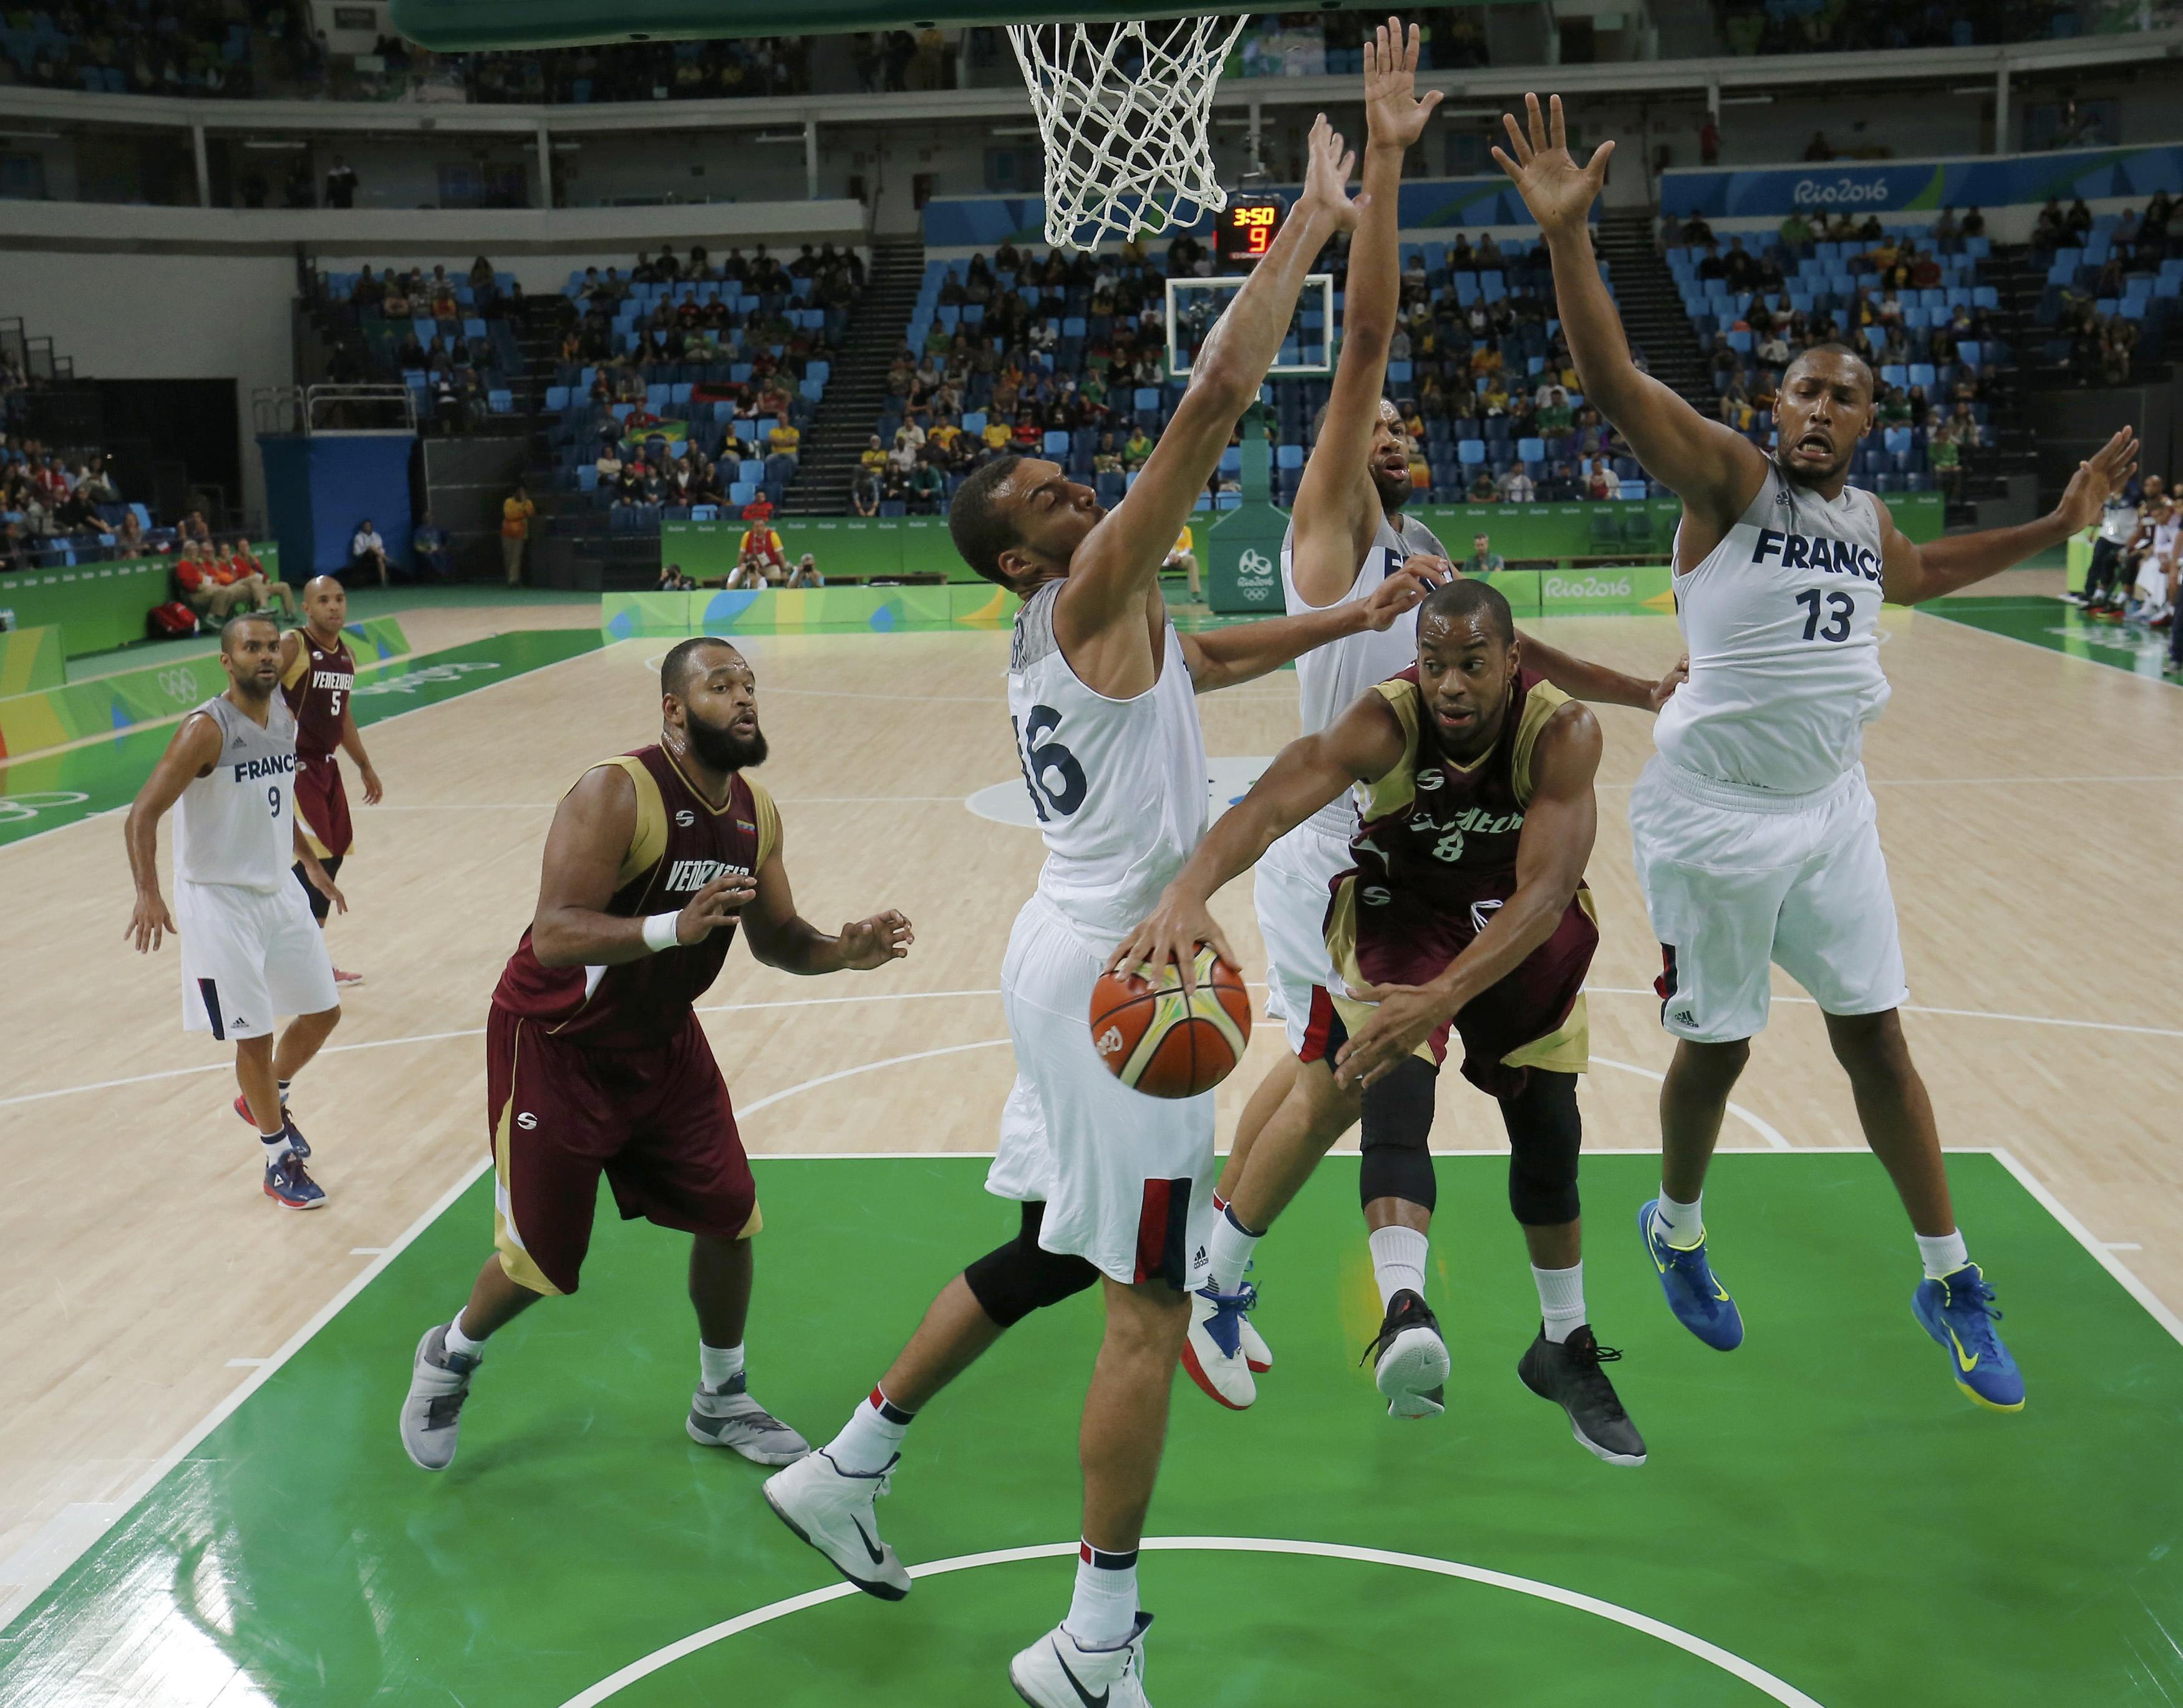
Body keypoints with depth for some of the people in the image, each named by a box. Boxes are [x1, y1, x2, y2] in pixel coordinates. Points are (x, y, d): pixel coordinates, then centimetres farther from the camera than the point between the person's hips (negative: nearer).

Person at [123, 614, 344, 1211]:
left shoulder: (286, 718, 3)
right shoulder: (206, 730, -20)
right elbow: (142, 814, -22)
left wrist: (310, 862, 26)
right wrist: (148, 894, -34)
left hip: (278, 890, 7)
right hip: (220, 900, -7)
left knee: (323, 1012, 14)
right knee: (254, 1037, -1)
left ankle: (268, 1100, 40)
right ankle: (280, 1162, 16)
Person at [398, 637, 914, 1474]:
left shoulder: (755, 812, -3)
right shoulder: (617, 793, -26)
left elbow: (775, 937, 8)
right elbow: (552, 936, -34)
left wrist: (842, 951, -14)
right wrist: (677, 925, -47)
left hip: (661, 1040, 7)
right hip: (557, 1047, -7)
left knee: (729, 1214, 6)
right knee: (540, 1261, 2)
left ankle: (721, 1402, 27)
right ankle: (449, 1359, 34)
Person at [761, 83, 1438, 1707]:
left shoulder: (1077, 634, 13)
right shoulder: (1091, 595, -13)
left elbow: (1201, 657, 30)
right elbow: (1219, 396, -20)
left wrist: (1354, 618, 23)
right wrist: (1310, 221, -13)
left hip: (1078, 954, 10)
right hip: (1115, 969, -10)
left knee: (1057, 1250, 22)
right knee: (1151, 1299, -2)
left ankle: (846, 1471, 33)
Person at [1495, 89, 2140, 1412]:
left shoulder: (1865, 518, 9)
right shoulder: (1728, 475, -10)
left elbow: (1921, 574, 34)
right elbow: (1613, 380, -26)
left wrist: (2057, 527, 27)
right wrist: (1569, 234, -38)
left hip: (1833, 809, 5)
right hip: (1716, 817, -5)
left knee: (1877, 1041, 9)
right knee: (1717, 1049, 7)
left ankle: (1951, 1284, 21)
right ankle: (1677, 1230, 35)